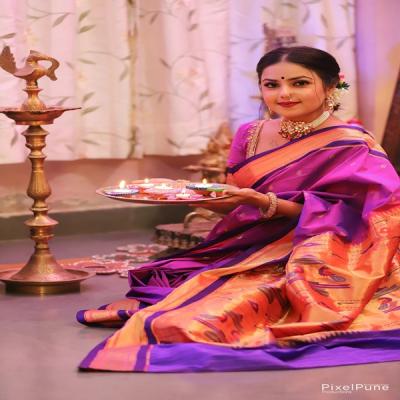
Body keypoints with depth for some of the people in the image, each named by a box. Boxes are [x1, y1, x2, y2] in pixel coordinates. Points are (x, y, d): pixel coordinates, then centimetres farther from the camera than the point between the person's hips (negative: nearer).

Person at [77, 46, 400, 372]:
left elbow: (332, 217, -15)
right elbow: (236, 205, 13)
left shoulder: (353, 146, -9)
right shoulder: (250, 135, 8)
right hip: (240, 253, 6)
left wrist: (263, 202, -27)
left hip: (299, 260, -6)